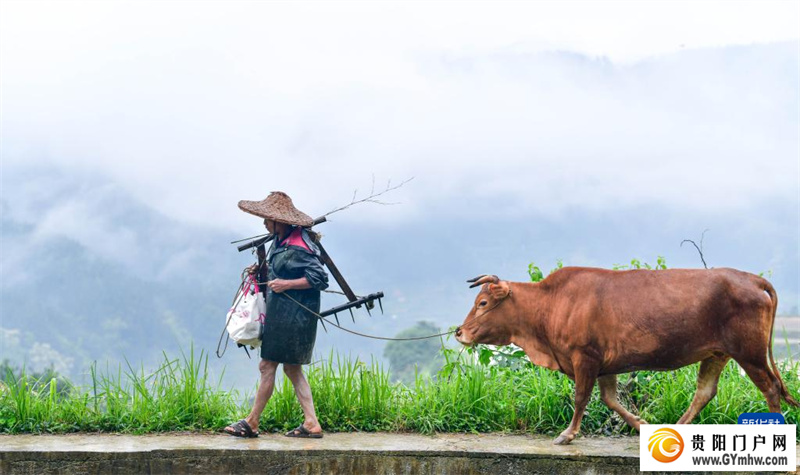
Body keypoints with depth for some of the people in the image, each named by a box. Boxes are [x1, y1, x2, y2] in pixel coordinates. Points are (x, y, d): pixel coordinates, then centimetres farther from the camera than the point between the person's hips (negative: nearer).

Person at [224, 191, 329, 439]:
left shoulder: (297, 248, -20)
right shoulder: (281, 241, 10)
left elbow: (320, 278, -22)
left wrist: (286, 284, -24)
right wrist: (263, 270, 8)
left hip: (292, 316, -10)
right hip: (281, 313, 10)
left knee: (267, 365, -2)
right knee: (292, 368, 12)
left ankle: (252, 423, 8)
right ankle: (311, 424, 13)